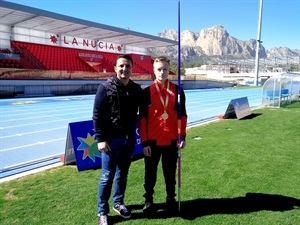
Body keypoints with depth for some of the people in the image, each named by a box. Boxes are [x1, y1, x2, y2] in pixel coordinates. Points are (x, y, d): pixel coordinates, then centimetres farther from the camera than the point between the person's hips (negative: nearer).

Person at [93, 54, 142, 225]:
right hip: (111, 139, -4)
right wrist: (100, 139, -13)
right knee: (107, 176, 3)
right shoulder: (106, 88, -7)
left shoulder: (137, 89, 6)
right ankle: (102, 211, 19)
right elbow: (97, 115, -9)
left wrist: (135, 135, 11)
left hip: (130, 139, 5)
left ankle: (118, 203, 34)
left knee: (123, 174, 16)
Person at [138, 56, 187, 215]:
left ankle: (171, 199, 33)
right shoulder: (147, 92, -2)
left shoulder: (177, 91, 3)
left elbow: (182, 115, 6)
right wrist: (144, 142, -7)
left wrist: (182, 136, 0)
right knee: (150, 172, 13)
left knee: (170, 172, 14)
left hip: (172, 141, 1)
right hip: (152, 141, -1)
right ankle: (148, 200, 32)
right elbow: (142, 118, -3)